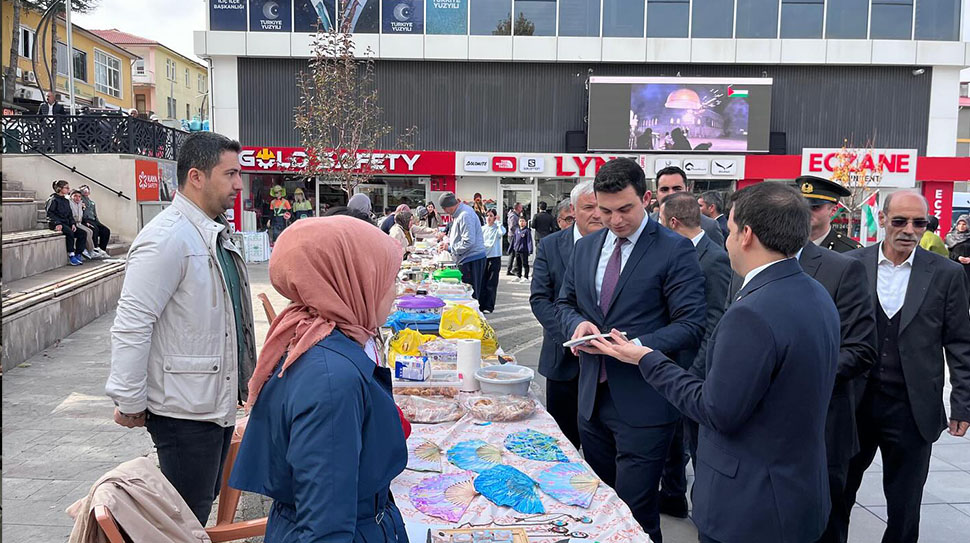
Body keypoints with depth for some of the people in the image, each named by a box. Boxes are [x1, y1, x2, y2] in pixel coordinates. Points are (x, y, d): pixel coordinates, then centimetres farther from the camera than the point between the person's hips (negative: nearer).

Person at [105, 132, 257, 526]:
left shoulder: (215, 234, 11)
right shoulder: (167, 239, -21)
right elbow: (131, 327, -22)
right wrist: (129, 403, -17)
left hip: (219, 402, 9)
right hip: (184, 411, -9)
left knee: (204, 504, 21)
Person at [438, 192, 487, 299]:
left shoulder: (465, 215, -20)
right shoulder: (457, 213, 13)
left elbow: (468, 242, -25)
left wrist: (450, 247, -14)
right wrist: (447, 241, 11)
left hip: (471, 260, -10)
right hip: (466, 259, 10)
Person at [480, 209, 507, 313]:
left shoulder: (497, 228, -2)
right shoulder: (482, 229, 9)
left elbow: (502, 232, -24)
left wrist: (498, 221, -12)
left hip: (494, 258, -4)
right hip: (483, 257, 4)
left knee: (491, 284, -1)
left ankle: (488, 307, 4)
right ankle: (481, 304, 15)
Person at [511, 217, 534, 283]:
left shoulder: (527, 231, -7)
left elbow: (529, 241, -10)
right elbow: (514, 240, 18)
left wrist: (530, 250, -17)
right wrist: (513, 249, 18)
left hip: (524, 251, -6)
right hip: (517, 250, 6)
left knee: (525, 264, -1)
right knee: (518, 264, 14)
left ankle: (526, 278, 2)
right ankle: (518, 276, 24)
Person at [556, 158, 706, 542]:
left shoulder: (675, 250, -10)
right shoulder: (584, 248, 9)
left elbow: (691, 326, -12)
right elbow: (564, 303, 18)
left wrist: (638, 346, -27)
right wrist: (577, 323, -5)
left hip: (643, 405, -6)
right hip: (593, 397, 6)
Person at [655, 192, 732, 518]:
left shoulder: (715, 260, -19)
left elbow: (716, 326, -22)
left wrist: (694, 375, -23)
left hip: (694, 372, -8)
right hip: (671, 363, 8)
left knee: (698, 445, 8)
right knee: (671, 438, 21)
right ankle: (672, 497, 39)